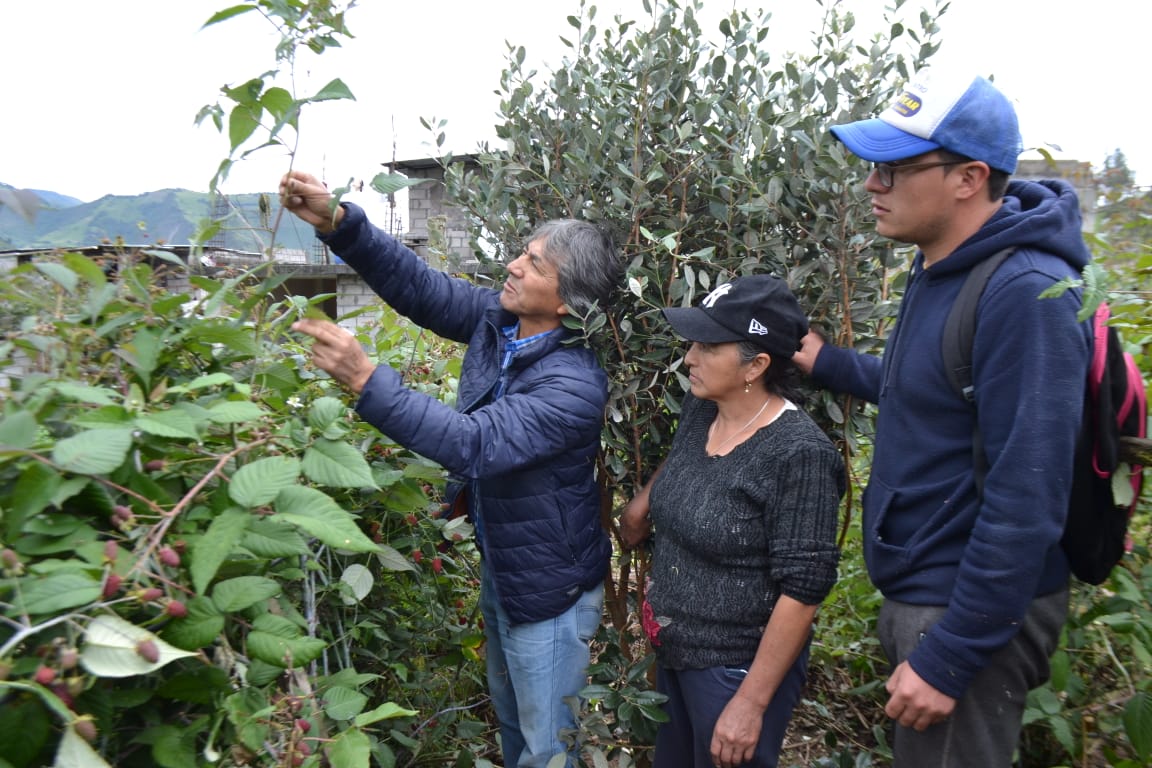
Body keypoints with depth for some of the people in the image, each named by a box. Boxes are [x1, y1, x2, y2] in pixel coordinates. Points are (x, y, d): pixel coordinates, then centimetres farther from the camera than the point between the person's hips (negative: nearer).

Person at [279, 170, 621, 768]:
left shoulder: (575, 385, -32)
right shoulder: (496, 319, -9)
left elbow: (474, 443, -40)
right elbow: (417, 284, -8)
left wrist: (365, 379, -45)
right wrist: (336, 222, -22)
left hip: (547, 589, -8)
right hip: (497, 563, 8)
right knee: (509, 718, 30)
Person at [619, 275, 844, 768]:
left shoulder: (797, 455, -25)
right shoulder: (698, 409, -4)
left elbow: (803, 589, -23)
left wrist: (751, 702, -20)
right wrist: (643, 501, 10)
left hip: (739, 668, -7)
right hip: (673, 651, 8)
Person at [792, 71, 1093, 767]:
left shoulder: (1024, 295, -24)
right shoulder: (941, 270, 5)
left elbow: (1027, 497, -27)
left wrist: (947, 658, -23)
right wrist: (825, 363, 8)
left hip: (972, 614, -9)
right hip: (917, 592, 9)